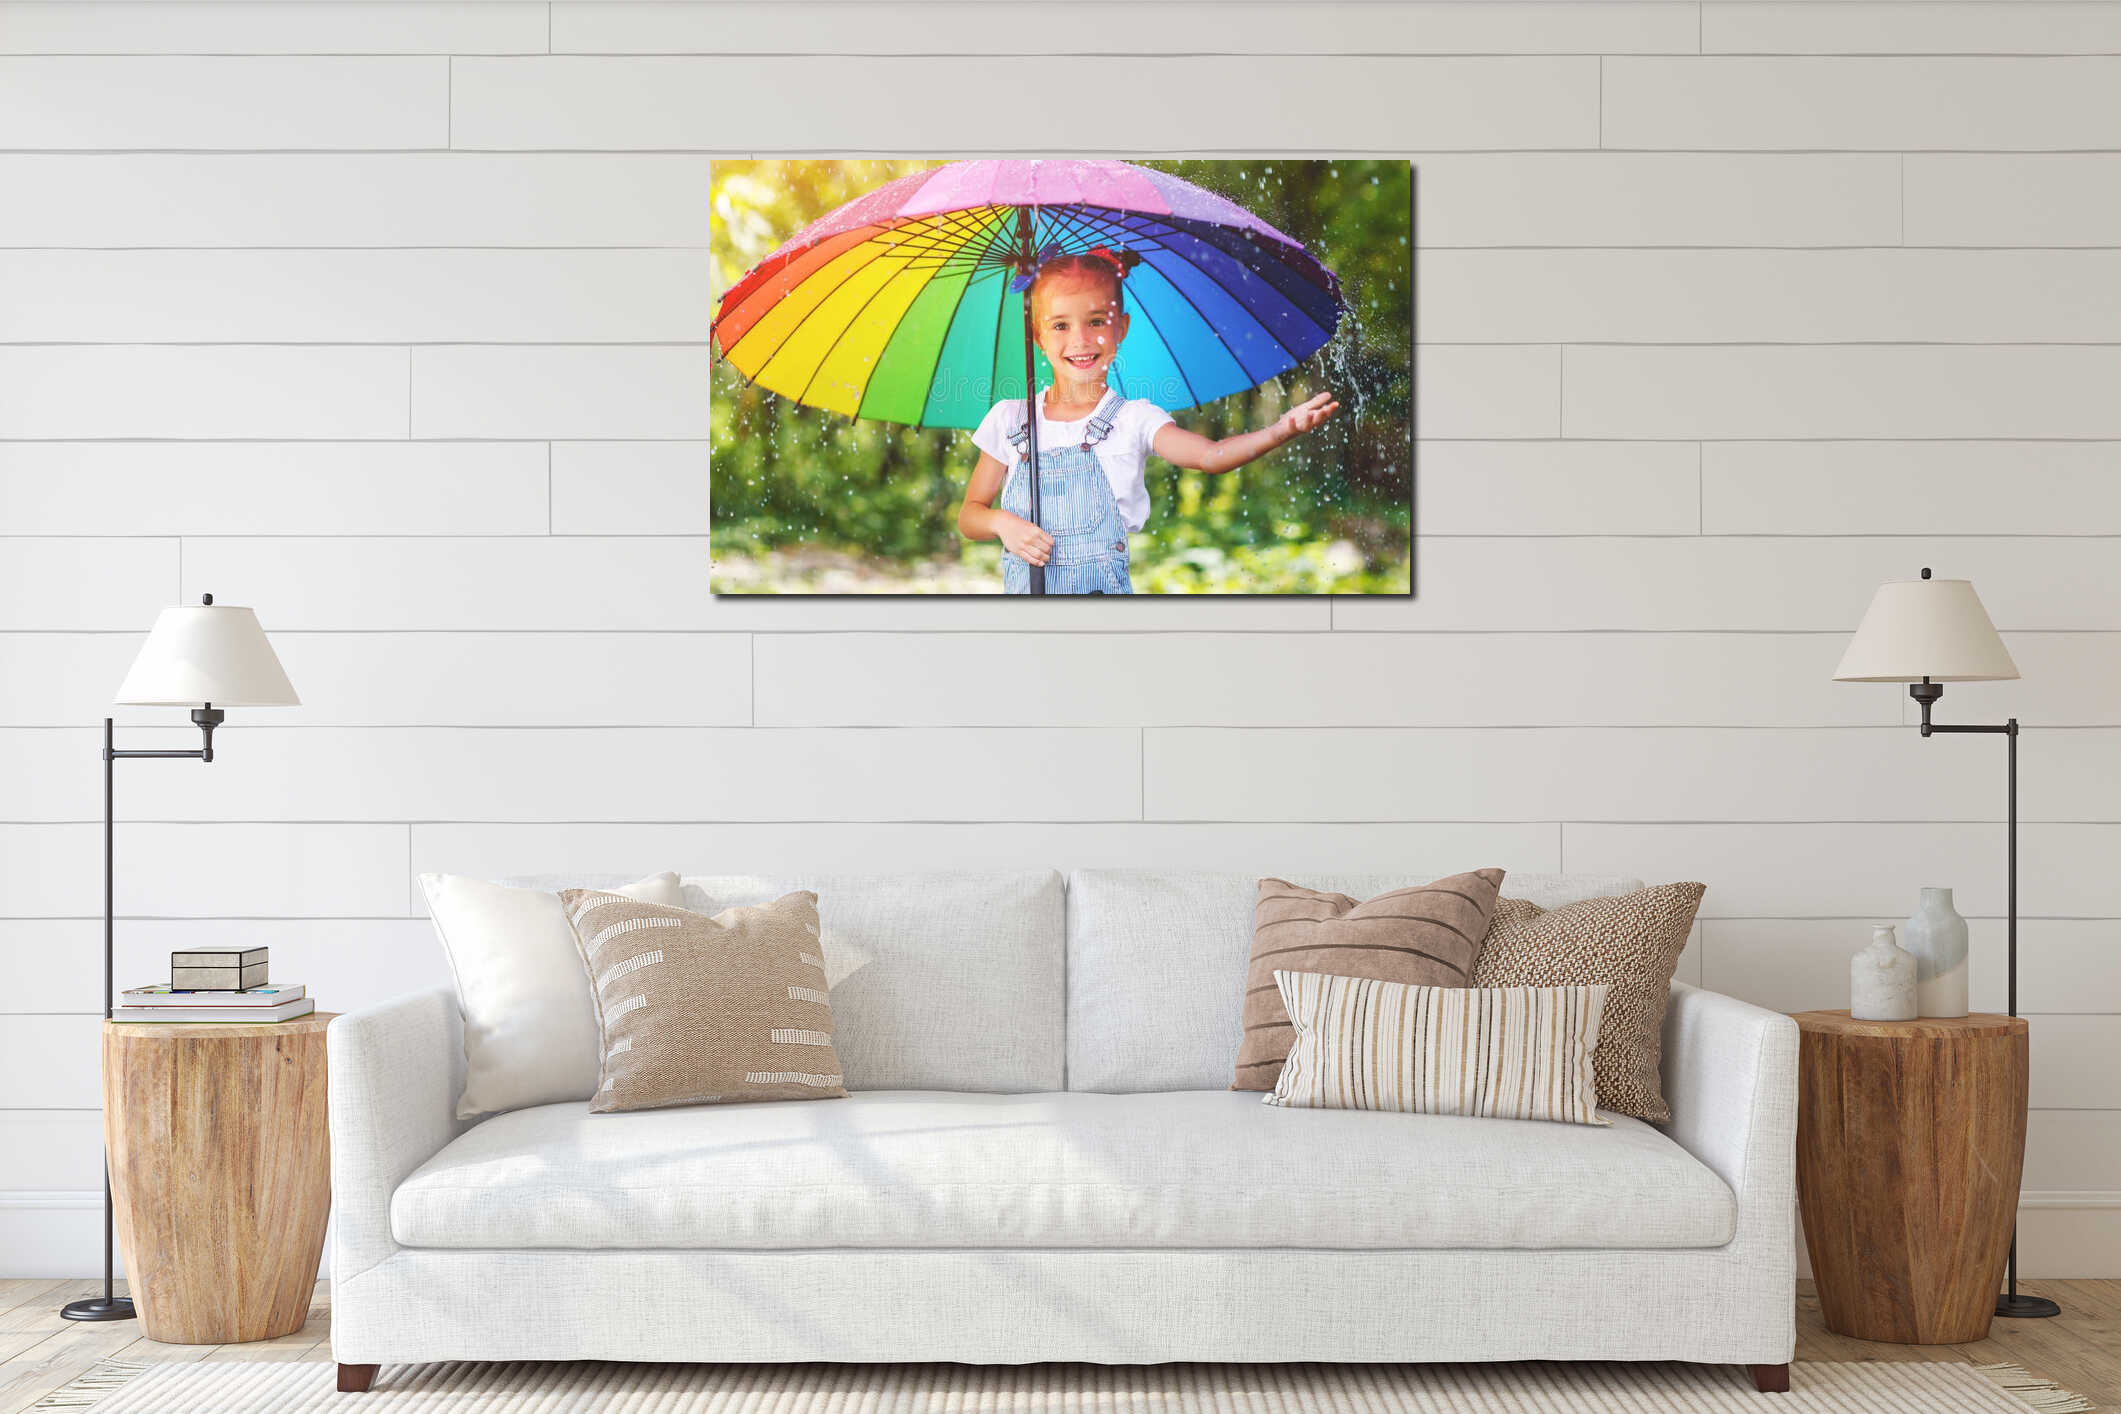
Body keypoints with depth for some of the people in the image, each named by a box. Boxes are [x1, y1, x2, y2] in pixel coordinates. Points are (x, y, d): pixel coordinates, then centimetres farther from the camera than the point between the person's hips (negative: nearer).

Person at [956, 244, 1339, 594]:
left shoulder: (1134, 419, -2)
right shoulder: (1009, 420, 5)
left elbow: (1211, 455, -19)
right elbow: (969, 515, 10)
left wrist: (1282, 429, -36)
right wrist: (1002, 522, -13)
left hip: (1103, 590, -1)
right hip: (1024, 589, 2)